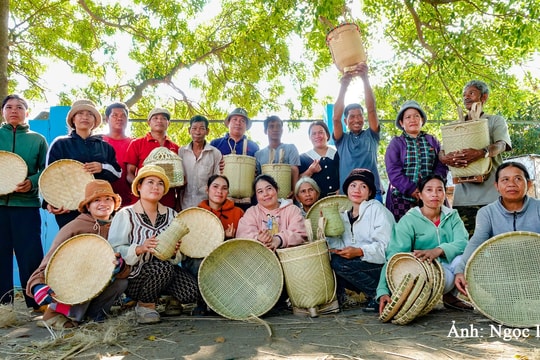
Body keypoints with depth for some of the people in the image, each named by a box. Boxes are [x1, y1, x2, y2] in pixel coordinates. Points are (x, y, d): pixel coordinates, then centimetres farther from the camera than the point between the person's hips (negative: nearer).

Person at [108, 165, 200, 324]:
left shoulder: (171, 215, 9)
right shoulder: (126, 215, -5)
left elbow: (178, 256, 9)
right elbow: (114, 250, -14)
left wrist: (174, 250, -15)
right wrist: (140, 249, -29)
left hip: (166, 273, 4)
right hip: (133, 276, -4)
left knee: (193, 292, -23)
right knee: (163, 267, -35)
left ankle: (173, 298, 14)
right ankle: (144, 305, -5)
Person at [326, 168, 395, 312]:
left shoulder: (377, 209, -4)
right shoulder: (344, 215, 15)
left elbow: (384, 246, -15)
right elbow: (339, 245, 2)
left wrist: (359, 251, -30)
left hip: (381, 265, -5)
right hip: (356, 264, 6)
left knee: (339, 262, -26)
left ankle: (376, 294, -10)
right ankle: (338, 294, 6)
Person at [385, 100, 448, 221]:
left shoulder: (433, 141, 15)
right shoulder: (396, 143, 8)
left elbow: (441, 167, 7)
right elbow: (393, 171, -3)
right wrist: (412, 189, -14)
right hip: (402, 197, -2)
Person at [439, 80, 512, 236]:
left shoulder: (496, 121, 12)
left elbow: (501, 145, -7)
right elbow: (441, 152, 9)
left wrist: (482, 153, -30)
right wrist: (445, 158, -17)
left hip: (491, 195, -2)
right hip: (463, 197, 2)